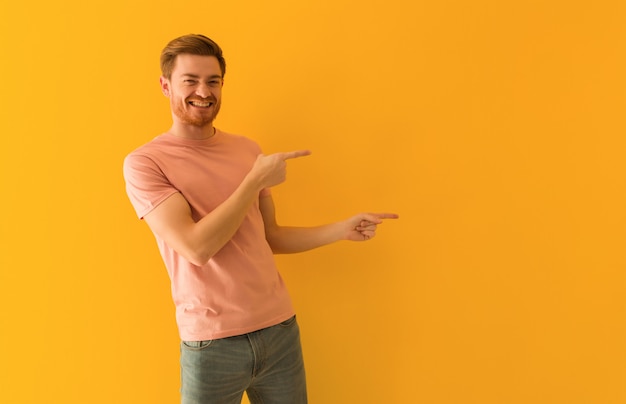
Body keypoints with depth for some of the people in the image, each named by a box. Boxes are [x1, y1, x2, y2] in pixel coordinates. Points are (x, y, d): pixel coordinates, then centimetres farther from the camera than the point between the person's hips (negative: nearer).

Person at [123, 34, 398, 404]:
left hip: (280, 328, 5)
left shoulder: (248, 150, 6)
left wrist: (343, 229, 4)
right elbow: (196, 248, -20)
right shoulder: (143, 163, -8)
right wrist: (256, 179, -15)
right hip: (212, 343, -4)